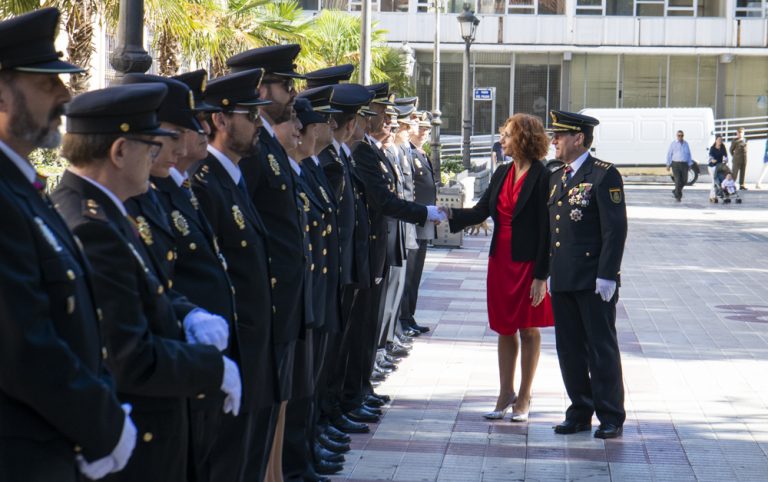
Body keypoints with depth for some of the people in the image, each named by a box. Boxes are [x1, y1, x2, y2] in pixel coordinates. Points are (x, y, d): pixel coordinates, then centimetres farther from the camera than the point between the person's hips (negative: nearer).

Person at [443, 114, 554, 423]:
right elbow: (480, 212, 7)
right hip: (500, 261, 6)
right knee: (505, 329, 12)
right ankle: (506, 393, 21)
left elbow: (546, 230, -15)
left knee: (528, 330, 6)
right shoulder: (502, 174, 8)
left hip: (528, 263, -6)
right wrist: (450, 214, -11)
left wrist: (541, 276, -16)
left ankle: (524, 397, 16)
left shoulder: (542, 177, -14)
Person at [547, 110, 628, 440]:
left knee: (602, 349, 0)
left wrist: (607, 276, -17)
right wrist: (548, 273, 14)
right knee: (569, 350, 10)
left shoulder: (604, 175, -8)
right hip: (562, 282, 7)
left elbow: (615, 229, -13)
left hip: (594, 282, -7)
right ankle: (579, 413, 20)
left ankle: (611, 418, 7)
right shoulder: (556, 178, 15)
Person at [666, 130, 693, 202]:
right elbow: (669, 154, 2)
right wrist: (668, 165, -3)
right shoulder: (673, 144, 2)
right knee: (678, 180, -10)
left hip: (684, 164, 3)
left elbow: (689, 155, 12)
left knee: (684, 180, 3)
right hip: (675, 164, -3)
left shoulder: (685, 144, 10)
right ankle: (678, 196, -3)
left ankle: (676, 191, 27)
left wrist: (690, 165, 6)